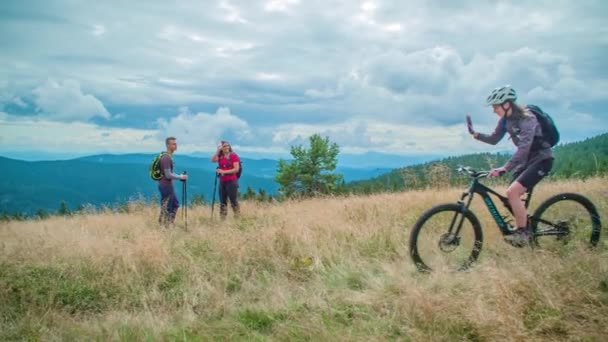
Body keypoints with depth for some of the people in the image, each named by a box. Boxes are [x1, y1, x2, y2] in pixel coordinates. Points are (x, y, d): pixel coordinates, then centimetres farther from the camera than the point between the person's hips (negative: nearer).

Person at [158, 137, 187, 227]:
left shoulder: (169, 156, 11)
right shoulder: (166, 158, -21)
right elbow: (168, 175, -23)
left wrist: (179, 176, 9)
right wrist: (180, 177, -13)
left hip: (168, 185, 10)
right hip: (166, 186, -10)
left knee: (175, 204, 18)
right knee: (166, 208, -1)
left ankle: (170, 224, 25)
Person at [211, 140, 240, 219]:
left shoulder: (234, 155, -6)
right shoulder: (220, 156, 10)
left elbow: (236, 169, -13)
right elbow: (212, 160, -8)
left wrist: (224, 171, -16)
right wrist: (218, 151, -10)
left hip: (232, 181, -6)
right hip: (222, 181, 6)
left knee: (234, 201, -5)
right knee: (222, 202, 9)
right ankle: (222, 218, 16)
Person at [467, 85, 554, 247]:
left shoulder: (527, 119, -24)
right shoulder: (506, 120, 1)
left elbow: (524, 147, -36)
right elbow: (494, 139, 9)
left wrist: (504, 168, -47)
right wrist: (477, 135, -11)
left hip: (542, 159, -9)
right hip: (527, 160, 9)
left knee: (513, 192, -22)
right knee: (511, 195, 5)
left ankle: (523, 233, -11)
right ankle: (525, 230, 20)